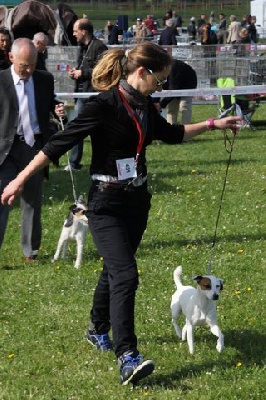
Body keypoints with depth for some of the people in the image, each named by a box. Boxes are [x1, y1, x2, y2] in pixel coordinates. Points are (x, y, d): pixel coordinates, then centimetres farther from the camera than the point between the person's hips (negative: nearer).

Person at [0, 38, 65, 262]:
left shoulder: (45, 80, 4)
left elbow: (50, 106, 17)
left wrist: (58, 110, -6)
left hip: (35, 145, 3)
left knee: (32, 201, 13)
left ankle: (31, 250, 24)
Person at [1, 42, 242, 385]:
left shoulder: (144, 106, 4)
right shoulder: (104, 106, -19)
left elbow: (170, 134, 24)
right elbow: (60, 143, -17)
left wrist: (213, 124, 23)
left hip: (136, 200, 8)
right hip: (107, 204, -8)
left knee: (115, 270, 20)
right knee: (125, 275, -18)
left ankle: (98, 330, 41)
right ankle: (127, 359, -22)